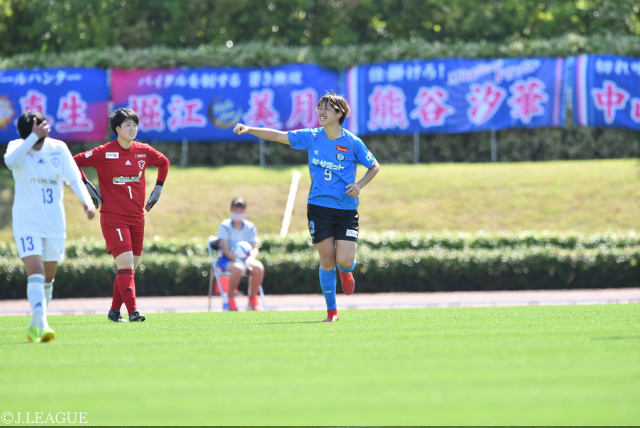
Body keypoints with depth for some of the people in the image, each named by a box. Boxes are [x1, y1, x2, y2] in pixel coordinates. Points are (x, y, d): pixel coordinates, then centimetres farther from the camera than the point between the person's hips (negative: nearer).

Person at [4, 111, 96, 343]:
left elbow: (74, 178, -4)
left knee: (47, 279, 12)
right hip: (27, 224, -3)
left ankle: (35, 326, 27)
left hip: (55, 225, 3)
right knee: (35, 274, -19)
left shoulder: (58, 148, 0)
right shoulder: (18, 147, -7)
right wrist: (34, 137, -34)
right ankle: (41, 324, -27)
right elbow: (9, 160, -31)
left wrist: (86, 200, -22)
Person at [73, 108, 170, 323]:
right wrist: (87, 186, -7)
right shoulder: (104, 153, -9)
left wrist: (158, 188, 16)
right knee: (125, 263, -17)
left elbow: (164, 163, 24)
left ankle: (114, 311, 21)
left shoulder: (144, 151, 5)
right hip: (113, 217, -6)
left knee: (130, 267, 9)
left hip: (137, 217, 6)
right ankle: (132, 311, -21)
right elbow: (74, 162, -4)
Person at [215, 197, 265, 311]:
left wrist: (250, 258, -20)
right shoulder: (225, 226, -3)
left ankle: (253, 298, -12)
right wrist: (237, 259, -26)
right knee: (238, 268, -39)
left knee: (259, 267, -29)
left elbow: (255, 248, 3)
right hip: (227, 259, -4)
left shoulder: (250, 227, 9)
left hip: (245, 259, 4)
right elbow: (225, 248, -12)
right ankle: (231, 299, -22)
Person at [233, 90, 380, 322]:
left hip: (346, 209, -2)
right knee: (327, 259, -3)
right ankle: (331, 310, 10)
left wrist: (360, 185, -8)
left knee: (345, 261, -12)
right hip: (319, 207, 2)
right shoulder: (311, 137, 2)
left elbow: (374, 166, 8)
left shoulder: (353, 143, -5)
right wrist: (248, 129, -8)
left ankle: (346, 272, 27)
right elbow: (278, 136, 2)